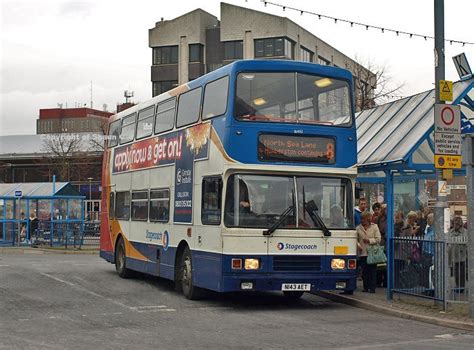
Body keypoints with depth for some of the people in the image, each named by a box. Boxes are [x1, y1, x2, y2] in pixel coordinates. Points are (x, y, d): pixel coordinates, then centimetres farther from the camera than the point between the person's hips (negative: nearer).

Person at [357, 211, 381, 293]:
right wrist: (358, 245, -11)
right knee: (364, 271, 3)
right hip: (362, 253, 2)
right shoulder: (358, 228, 8)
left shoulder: (374, 227, 3)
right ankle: (366, 287, 11)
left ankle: (372, 288, 1)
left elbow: (378, 239, -2)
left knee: (372, 271, -2)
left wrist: (369, 240, -12)